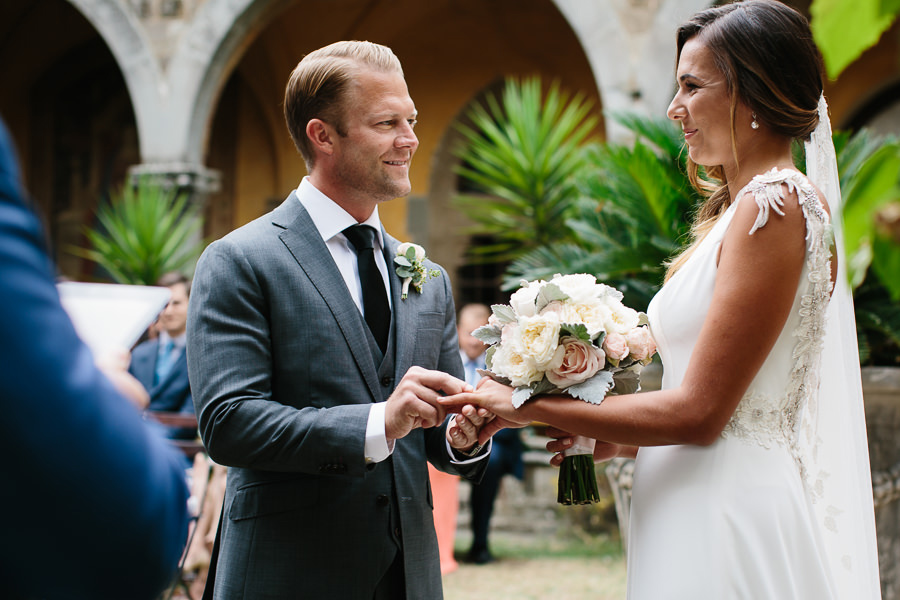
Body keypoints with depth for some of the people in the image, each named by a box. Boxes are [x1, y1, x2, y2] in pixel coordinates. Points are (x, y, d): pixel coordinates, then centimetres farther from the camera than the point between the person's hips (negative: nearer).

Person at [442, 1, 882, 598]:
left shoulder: (773, 206, -15)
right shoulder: (738, 208, 14)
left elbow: (698, 410, -19)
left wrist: (530, 406, -12)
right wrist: (619, 438, 9)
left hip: (733, 515, -9)